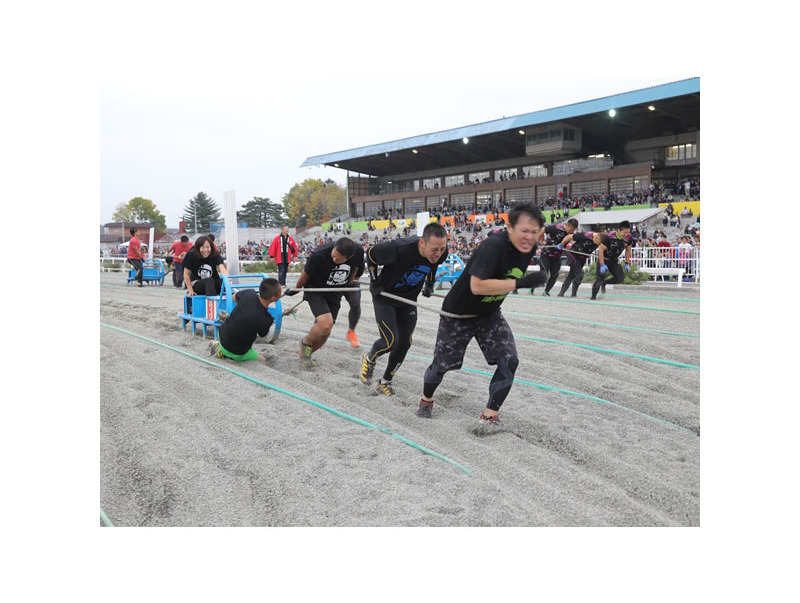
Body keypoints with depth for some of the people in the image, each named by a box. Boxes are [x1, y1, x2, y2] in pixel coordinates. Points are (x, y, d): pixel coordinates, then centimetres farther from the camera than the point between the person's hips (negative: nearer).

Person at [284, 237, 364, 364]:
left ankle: (306, 354, 33)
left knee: (324, 333, 5)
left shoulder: (358, 252, -22)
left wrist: (351, 280, 18)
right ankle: (305, 343, 6)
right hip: (315, 290, -4)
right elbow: (306, 273, -12)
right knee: (326, 324, -25)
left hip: (335, 294, 4)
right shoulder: (319, 255, -32)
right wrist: (296, 288, 4)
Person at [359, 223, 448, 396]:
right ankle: (369, 359, 20)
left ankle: (386, 381, 25)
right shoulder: (400, 249, -36)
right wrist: (374, 281, -13)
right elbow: (371, 253, -17)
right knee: (391, 341, -15)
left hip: (408, 300, 5)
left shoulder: (441, 253, -19)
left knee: (404, 343, 4)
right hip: (385, 298, -5)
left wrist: (429, 284, 8)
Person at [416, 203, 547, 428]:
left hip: (490, 314, 6)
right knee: (442, 364, 11)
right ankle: (426, 399, 42)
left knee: (509, 361, -11)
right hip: (459, 314, -6)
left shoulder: (529, 247, -9)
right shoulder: (493, 245, -33)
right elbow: (477, 285, -43)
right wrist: (521, 282, -42)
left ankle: (490, 415, 6)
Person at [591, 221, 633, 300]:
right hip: (604, 259, -5)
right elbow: (601, 250, -23)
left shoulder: (628, 238, -11)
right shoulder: (609, 237, -27)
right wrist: (602, 265, -27)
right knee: (600, 278, -10)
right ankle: (593, 296, 8)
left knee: (620, 279, -7)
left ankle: (603, 283, 17)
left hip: (614, 261, 5)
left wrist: (627, 263, 6)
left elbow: (628, 250, 7)